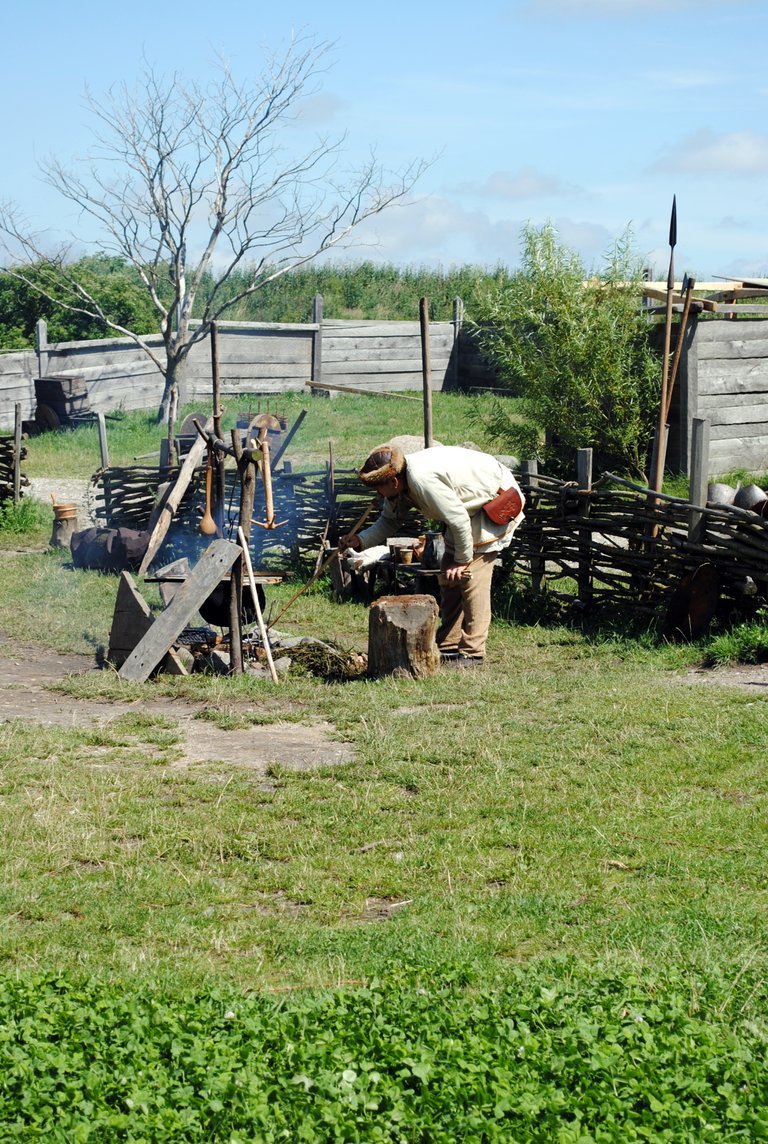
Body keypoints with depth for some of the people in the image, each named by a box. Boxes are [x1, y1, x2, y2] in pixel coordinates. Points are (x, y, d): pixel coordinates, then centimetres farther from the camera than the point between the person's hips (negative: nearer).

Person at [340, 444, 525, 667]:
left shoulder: (424, 480, -34)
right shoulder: (401, 482, -4)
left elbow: (459, 520, -29)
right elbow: (389, 521, 10)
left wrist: (463, 560, -17)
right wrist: (359, 540, -6)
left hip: (497, 501, -10)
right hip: (473, 507, 10)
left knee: (471, 576, -15)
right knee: (449, 579, 9)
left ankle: (472, 652, -9)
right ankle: (448, 647, 15)